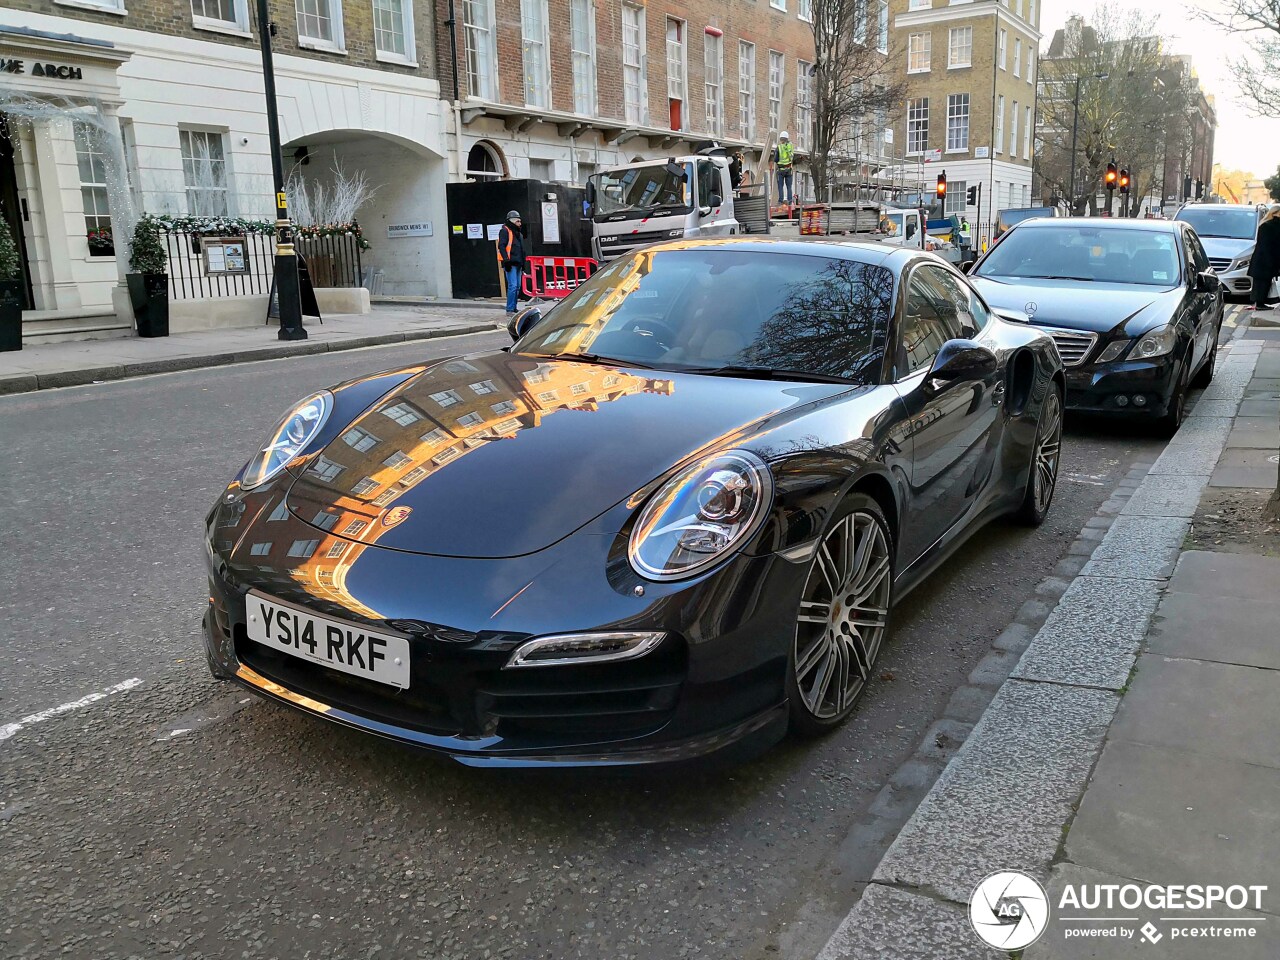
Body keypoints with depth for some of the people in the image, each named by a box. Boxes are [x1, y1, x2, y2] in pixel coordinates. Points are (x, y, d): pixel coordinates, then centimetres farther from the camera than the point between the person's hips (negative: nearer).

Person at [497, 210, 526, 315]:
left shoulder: (518, 233, 23)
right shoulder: (505, 231, -4)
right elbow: (501, 246, -13)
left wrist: (523, 264, 22)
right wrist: (506, 260, -22)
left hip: (518, 263, 9)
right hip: (510, 263, -9)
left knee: (517, 287, 10)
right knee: (513, 286, -14)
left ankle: (514, 308, 17)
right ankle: (509, 310, -14)